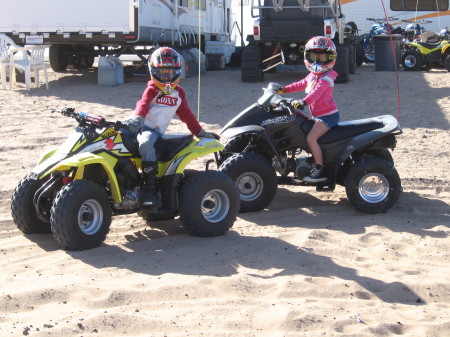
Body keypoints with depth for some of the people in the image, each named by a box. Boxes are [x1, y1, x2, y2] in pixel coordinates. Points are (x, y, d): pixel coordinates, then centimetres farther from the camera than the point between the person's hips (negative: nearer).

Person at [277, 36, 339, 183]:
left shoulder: (326, 77, -16)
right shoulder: (312, 76, 14)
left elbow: (317, 92, -32)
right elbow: (301, 84, 26)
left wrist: (303, 101, -46)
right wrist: (285, 89, 17)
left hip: (328, 115, -10)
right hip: (318, 115, 10)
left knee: (311, 138, -24)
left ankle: (320, 170, -19)